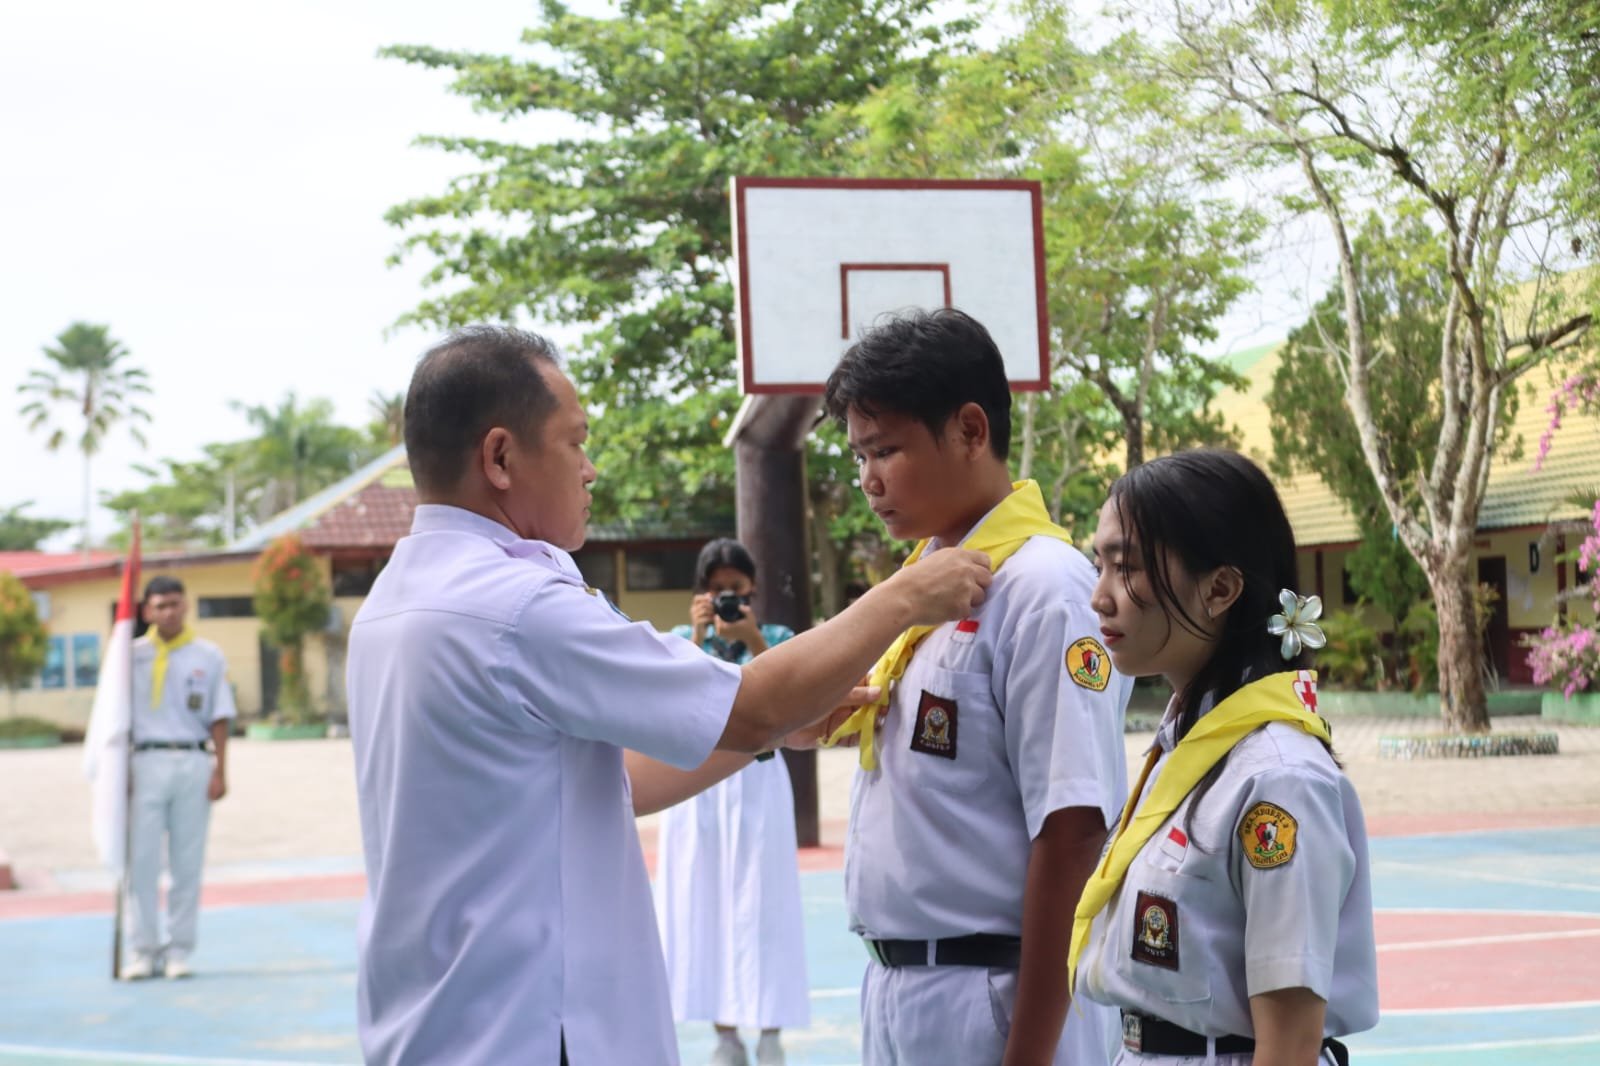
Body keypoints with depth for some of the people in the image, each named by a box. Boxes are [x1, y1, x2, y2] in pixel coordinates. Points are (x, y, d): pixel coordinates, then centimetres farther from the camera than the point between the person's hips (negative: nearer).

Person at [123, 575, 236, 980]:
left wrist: (220, 771, 0)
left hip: (194, 763, 0)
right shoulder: (133, 655, 7)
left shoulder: (209, 656, 7)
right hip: (147, 761, 0)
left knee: (187, 862, 2)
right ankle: (142, 951, 5)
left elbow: (219, 718, 6)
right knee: (142, 860, -3)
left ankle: (179, 949, 9)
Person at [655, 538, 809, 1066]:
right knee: (703, 905, 3)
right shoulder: (682, 639, 8)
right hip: (696, 784, 2)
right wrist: (698, 637, -13)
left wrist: (753, 640, -17)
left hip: (757, 782, -2)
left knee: (762, 906, -2)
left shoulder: (777, 637, 4)